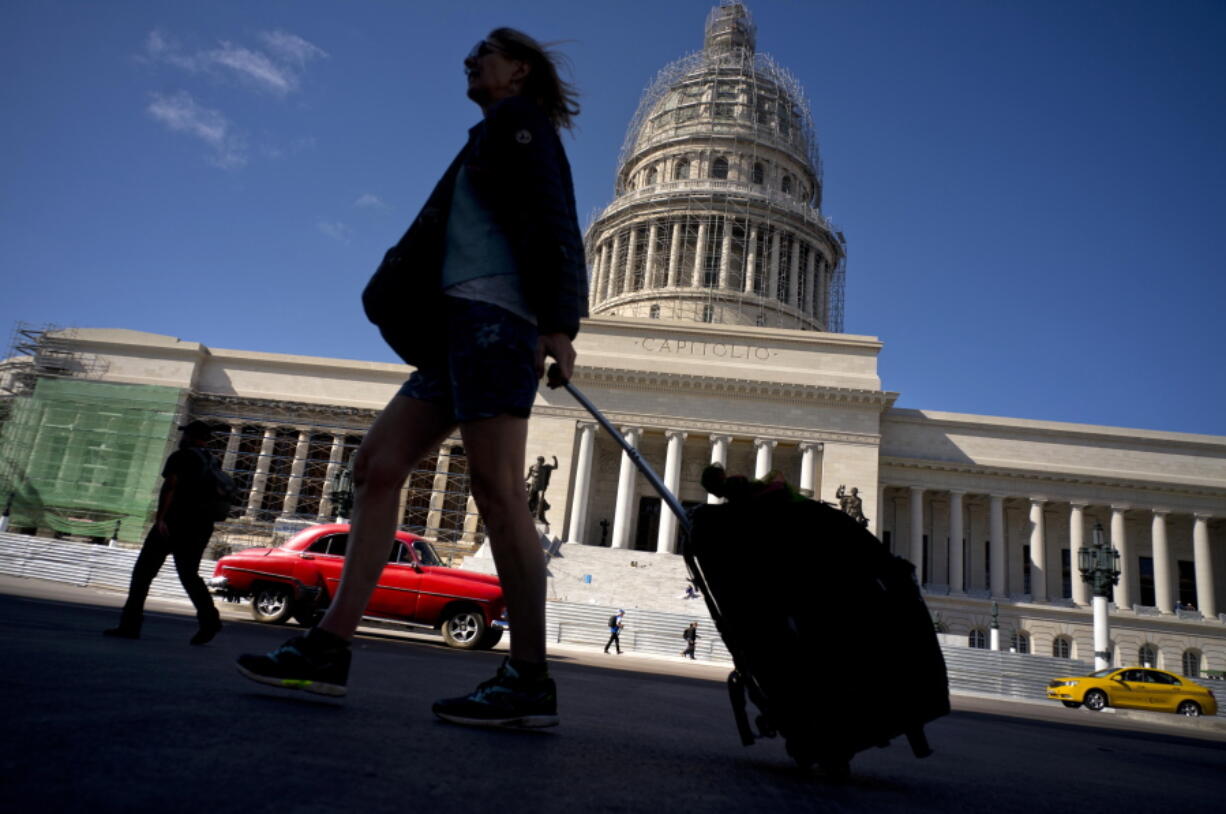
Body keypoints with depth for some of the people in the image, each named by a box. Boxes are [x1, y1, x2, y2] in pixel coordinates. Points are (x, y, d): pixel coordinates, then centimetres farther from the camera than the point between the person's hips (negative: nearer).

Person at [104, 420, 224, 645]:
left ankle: (130, 624, 4)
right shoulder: (212, 463, 15)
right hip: (202, 526, 6)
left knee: (143, 571, 4)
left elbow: (170, 486, -18)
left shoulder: (181, 457, -5)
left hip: (175, 522, -6)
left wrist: (161, 518, -23)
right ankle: (209, 619, -6)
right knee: (189, 574, 13)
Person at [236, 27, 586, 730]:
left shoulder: (518, 121, 7)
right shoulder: (495, 145, 32)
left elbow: (553, 225, -9)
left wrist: (559, 324, -21)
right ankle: (330, 649, 0)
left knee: (497, 491, -17)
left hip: (493, 311, -10)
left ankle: (531, 681, -14)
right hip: (462, 324, 10)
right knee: (378, 465, 1)